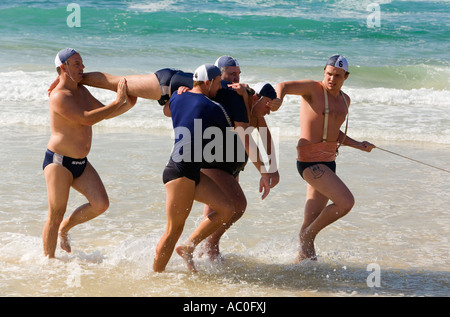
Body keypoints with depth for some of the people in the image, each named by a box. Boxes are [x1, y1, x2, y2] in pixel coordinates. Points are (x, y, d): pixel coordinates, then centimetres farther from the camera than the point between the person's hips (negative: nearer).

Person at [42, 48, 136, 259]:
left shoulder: (81, 91, 12)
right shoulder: (59, 97, -18)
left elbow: (105, 113, 18)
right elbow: (87, 119, -26)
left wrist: (128, 105, 0)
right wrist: (118, 101, -24)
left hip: (81, 163, 8)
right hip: (58, 161, -8)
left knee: (101, 204, -7)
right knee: (55, 215, -5)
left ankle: (65, 228, 16)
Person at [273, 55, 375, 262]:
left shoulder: (344, 100, 15)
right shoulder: (313, 89, -6)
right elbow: (284, 86, -13)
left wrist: (358, 145, 14)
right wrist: (278, 99, -35)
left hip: (328, 162, 7)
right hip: (310, 160, -7)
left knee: (311, 224, 10)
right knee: (346, 201, -19)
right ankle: (309, 235, -2)